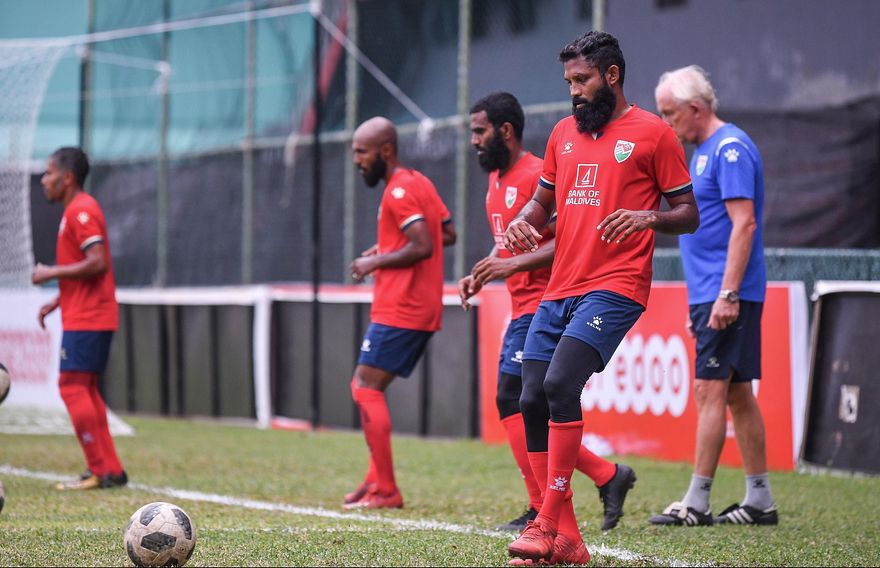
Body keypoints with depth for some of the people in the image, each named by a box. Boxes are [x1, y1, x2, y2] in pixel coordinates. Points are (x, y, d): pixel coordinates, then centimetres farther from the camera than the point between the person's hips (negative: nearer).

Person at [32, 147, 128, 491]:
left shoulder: (81, 210, -14)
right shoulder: (76, 210, 18)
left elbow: (97, 263, -23)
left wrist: (51, 273, -15)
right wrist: (56, 302, 18)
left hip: (86, 319, -10)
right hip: (88, 316, 10)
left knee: (72, 385, -10)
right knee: (85, 389, 13)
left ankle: (100, 471, -10)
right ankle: (110, 470, 13)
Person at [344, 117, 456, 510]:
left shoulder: (399, 190, -14)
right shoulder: (420, 183, 17)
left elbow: (422, 246, -23)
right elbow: (448, 233, 22)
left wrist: (375, 262, -12)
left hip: (399, 311, -10)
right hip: (422, 310, 10)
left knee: (366, 388, -9)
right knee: (366, 388, 15)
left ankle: (385, 492, -11)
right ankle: (377, 479, 13)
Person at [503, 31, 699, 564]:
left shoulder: (653, 133, 0)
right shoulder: (564, 133, 18)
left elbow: (689, 215, 1)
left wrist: (648, 217, -19)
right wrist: (523, 221, 5)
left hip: (614, 290, -7)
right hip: (559, 290, 7)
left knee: (560, 385, -23)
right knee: (533, 400, 0)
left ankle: (549, 524, -18)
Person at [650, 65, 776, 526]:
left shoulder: (730, 149, -12)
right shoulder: (703, 151, 18)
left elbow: (743, 224, -19)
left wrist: (727, 294, -24)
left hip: (727, 296, -10)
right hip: (711, 294, 10)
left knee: (711, 391, -10)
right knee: (737, 394, 9)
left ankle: (697, 502, -9)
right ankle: (760, 501, 12)